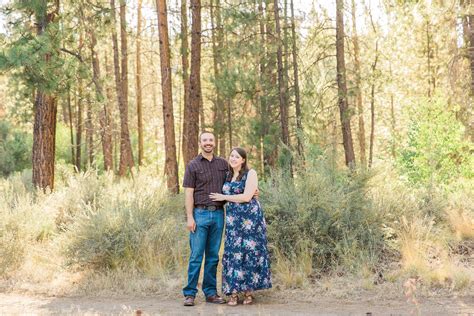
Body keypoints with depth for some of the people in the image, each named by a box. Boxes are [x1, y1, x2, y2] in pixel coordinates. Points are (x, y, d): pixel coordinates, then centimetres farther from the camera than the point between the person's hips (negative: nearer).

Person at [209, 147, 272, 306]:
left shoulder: (250, 173, -4)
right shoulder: (227, 176, 13)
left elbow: (246, 197, -14)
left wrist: (224, 197, -7)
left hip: (250, 217, -5)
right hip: (232, 219, 5)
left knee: (250, 252, -1)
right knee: (233, 253, 0)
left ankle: (248, 290, 8)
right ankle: (233, 293, 1)